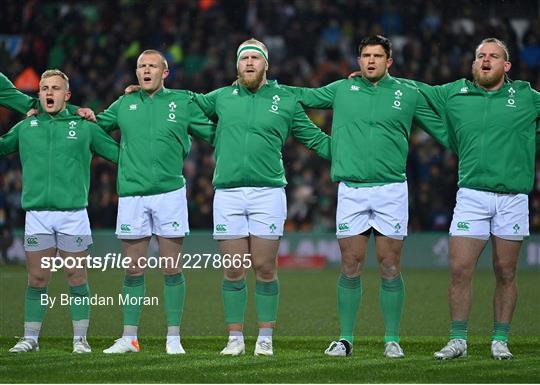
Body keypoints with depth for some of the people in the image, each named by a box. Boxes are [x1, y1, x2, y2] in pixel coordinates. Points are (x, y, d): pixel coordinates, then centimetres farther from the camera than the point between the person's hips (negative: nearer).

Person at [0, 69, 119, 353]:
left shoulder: (84, 127, 7)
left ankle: (80, 338, 7)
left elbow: (119, 153, 11)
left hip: (73, 213, -1)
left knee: (76, 277, 1)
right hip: (36, 214, 2)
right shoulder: (25, 128, 12)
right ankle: (30, 338, 10)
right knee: (37, 279, 3)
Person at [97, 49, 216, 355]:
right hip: (131, 193, 2)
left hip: (169, 191, -2)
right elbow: (96, 125, 24)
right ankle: (129, 338, 10)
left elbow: (213, 133, 11)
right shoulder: (124, 105, 11)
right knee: (134, 270, 4)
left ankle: (174, 338, 3)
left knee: (172, 269, -1)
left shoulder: (182, 102, 5)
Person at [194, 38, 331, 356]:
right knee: (233, 271, 1)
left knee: (265, 269, -3)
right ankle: (235, 338, 8)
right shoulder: (222, 98, 14)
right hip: (228, 192, 1)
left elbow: (318, 140, 16)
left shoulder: (286, 101, 10)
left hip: (268, 191, -1)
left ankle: (266, 338, 5)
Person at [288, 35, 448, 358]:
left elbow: (443, 128, 15)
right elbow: (302, 96, 22)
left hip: (391, 189, -1)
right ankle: (346, 338, 8)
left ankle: (393, 339, 5)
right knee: (351, 268, 1)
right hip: (351, 190, 1)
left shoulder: (408, 93, 7)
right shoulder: (342, 90, 10)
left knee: (390, 268, -1)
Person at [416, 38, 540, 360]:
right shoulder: (455, 94, 12)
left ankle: (500, 340, 13)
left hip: (513, 197, -1)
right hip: (472, 194, 1)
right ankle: (458, 340, 3)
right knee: (460, 270, -6)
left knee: (506, 273, 4)